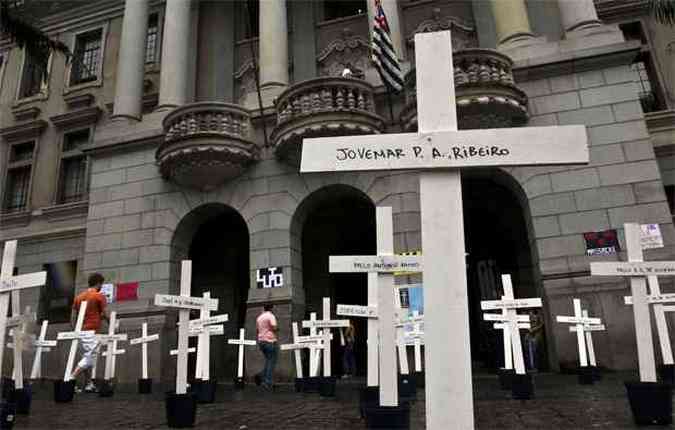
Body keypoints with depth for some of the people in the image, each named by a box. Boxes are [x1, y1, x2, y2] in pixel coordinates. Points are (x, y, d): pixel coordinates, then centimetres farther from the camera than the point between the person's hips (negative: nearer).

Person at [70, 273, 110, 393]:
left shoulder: (79, 296, 13)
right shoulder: (99, 296, -6)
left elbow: (73, 317, 12)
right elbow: (105, 315, -3)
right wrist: (111, 323, 16)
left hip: (80, 332, 8)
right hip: (91, 332, -7)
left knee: (87, 358, 15)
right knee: (89, 358, -5)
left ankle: (88, 384, 17)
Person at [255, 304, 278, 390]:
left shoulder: (259, 317, 14)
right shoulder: (271, 316, -8)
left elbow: (257, 330, 18)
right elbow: (274, 328, -18)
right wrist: (277, 328, 3)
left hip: (261, 341, 7)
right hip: (270, 341, -7)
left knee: (268, 361, 18)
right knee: (271, 362, -1)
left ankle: (261, 376, -1)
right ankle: (267, 382, -6)